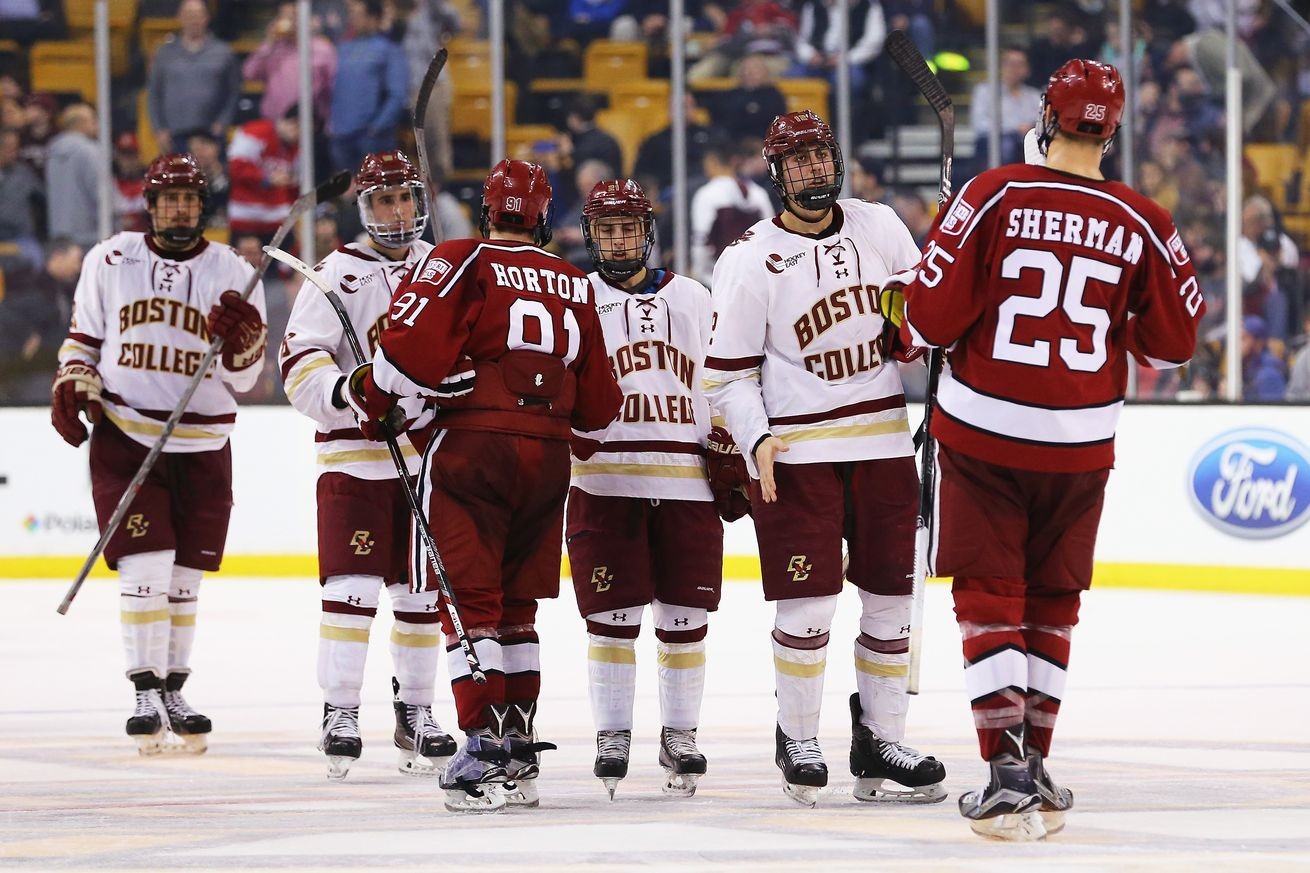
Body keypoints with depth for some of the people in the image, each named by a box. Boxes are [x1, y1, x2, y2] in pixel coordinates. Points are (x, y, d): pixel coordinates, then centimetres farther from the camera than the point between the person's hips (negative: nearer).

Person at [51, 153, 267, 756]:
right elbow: (82, 335, 14)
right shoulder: (110, 261, 2)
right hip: (124, 434, -2)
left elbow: (244, 378, 0)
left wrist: (240, 340, -21)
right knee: (144, 566, -11)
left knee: (183, 576, 8)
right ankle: (146, 693, -5)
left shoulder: (232, 274, 2)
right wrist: (72, 385, -3)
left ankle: (174, 691, 19)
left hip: (202, 445, 2)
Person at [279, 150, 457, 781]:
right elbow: (299, 361, -12)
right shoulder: (340, 273, -5)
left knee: (421, 588, 9)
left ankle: (415, 711, 19)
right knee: (352, 586, -10)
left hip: (430, 451, 4)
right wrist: (343, 390, -30)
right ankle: (339, 714, -6)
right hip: (355, 454, -4)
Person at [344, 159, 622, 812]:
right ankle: (520, 753, 16)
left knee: (470, 604, -5)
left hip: (471, 446, -5)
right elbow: (597, 407, 16)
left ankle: (484, 749, -14)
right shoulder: (575, 287, 13)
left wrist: (371, 396, 2)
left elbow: (413, 347, -15)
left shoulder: (462, 264, -3)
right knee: (515, 607, 15)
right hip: (548, 457, 5)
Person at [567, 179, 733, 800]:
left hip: (686, 482, 2)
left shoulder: (693, 299, 13)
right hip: (604, 480, -2)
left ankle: (680, 736, 14)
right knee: (612, 615, -2)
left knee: (685, 617, 4)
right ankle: (612, 736, 8)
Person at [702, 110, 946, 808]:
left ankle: (879, 742, 17)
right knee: (809, 599, -8)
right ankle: (798, 742, 9)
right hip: (797, 449, -4)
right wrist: (756, 441, -16)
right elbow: (728, 371, -3)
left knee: (891, 594, 6)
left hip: (883, 443, 4)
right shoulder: (750, 260, -6)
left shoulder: (879, 227, 5)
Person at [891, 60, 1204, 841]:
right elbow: (1172, 343, 4)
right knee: (1053, 604, 17)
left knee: (989, 601, 3)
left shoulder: (995, 196, -11)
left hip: (984, 430, -2)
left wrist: (921, 330, 11)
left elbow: (932, 315, -12)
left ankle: (1008, 772, -10)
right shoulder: (1141, 224, -5)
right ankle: (1036, 773, 21)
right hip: (1080, 445, 2)